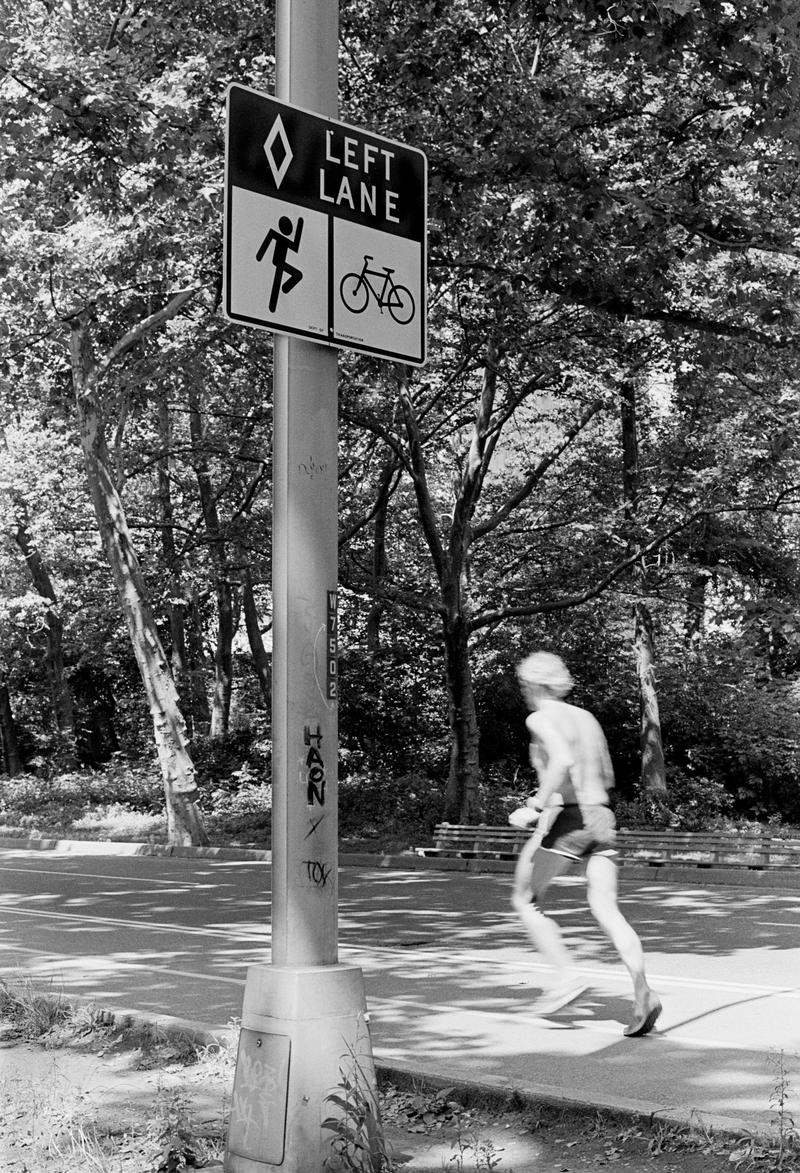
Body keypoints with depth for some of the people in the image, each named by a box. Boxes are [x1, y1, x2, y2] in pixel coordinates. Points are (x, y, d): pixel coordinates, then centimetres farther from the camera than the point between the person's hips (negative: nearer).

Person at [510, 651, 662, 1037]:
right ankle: (642, 991, -16)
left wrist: (536, 806, -18)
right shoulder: (587, 718, 17)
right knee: (607, 911, 1)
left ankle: (566, 976, 1)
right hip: (601, 817, 7)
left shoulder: (540, 719, -5)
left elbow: (562, 760, -24)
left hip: (567, 820, -7)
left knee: (525, 900, 11)